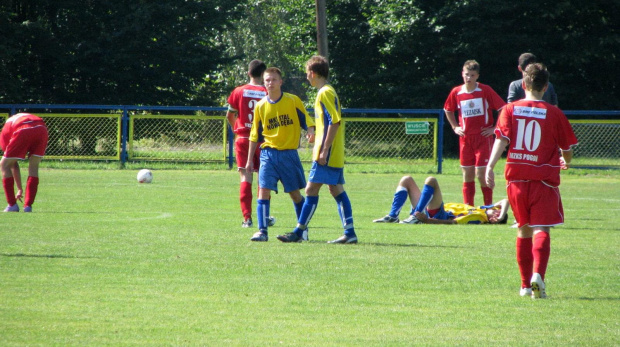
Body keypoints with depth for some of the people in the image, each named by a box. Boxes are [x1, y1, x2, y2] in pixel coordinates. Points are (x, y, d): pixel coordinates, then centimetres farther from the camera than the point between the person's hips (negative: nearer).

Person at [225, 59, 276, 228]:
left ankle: (247, 217, -10)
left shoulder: (239, 91, 0)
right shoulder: (268, 94, -5)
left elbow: (229, 115, 8)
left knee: (246, 178, -1)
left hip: (242, 139, 1)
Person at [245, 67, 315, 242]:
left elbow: (306, 120, 3)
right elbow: (254, 135, 11)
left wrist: (310, 132, -20)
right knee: (264, 189, -12)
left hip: (289, 153, -1)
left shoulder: (293, 101, 0)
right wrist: (250, 160, 10)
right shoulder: (261, 106, 6)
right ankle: (262, 231, -11)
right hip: (268, 153, 1)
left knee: (295, 193, 6)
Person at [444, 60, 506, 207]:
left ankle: (489, 206, 2)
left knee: (481, 174, -9)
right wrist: (455, 127, 11)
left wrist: (494, 129, -8)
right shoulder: (456, 92, 3)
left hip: (484, 138, -4)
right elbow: (448, 110, 22)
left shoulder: (485, 90, -8)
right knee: (467, 175, 7)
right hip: (465, 138, 4)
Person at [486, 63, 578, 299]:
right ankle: (538, 275, -31)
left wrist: (490, 166, -16)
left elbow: (501, 140, -9)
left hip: (516, 177, 3)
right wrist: (565, 162, 29)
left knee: (524, 229, 16)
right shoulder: (554, 114, 0)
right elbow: (567, 148, 8)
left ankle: (526, 284, 20)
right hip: (544, 178, -3)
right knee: (541, 229, -7)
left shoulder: (510, 110, 4)